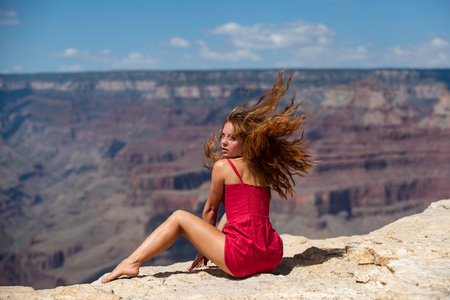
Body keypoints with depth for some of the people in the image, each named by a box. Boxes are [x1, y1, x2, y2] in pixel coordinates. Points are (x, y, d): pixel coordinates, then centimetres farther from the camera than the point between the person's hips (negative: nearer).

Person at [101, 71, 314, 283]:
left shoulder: (222, 166, -3)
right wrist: (208, 245, 29)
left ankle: (133, 262, 17)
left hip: (243, 259, -7)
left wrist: (203, 249, 23)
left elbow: (210, 210, 9)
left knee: (179, 218, 12)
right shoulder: (261, 169, 16)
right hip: (272, 258, 7)